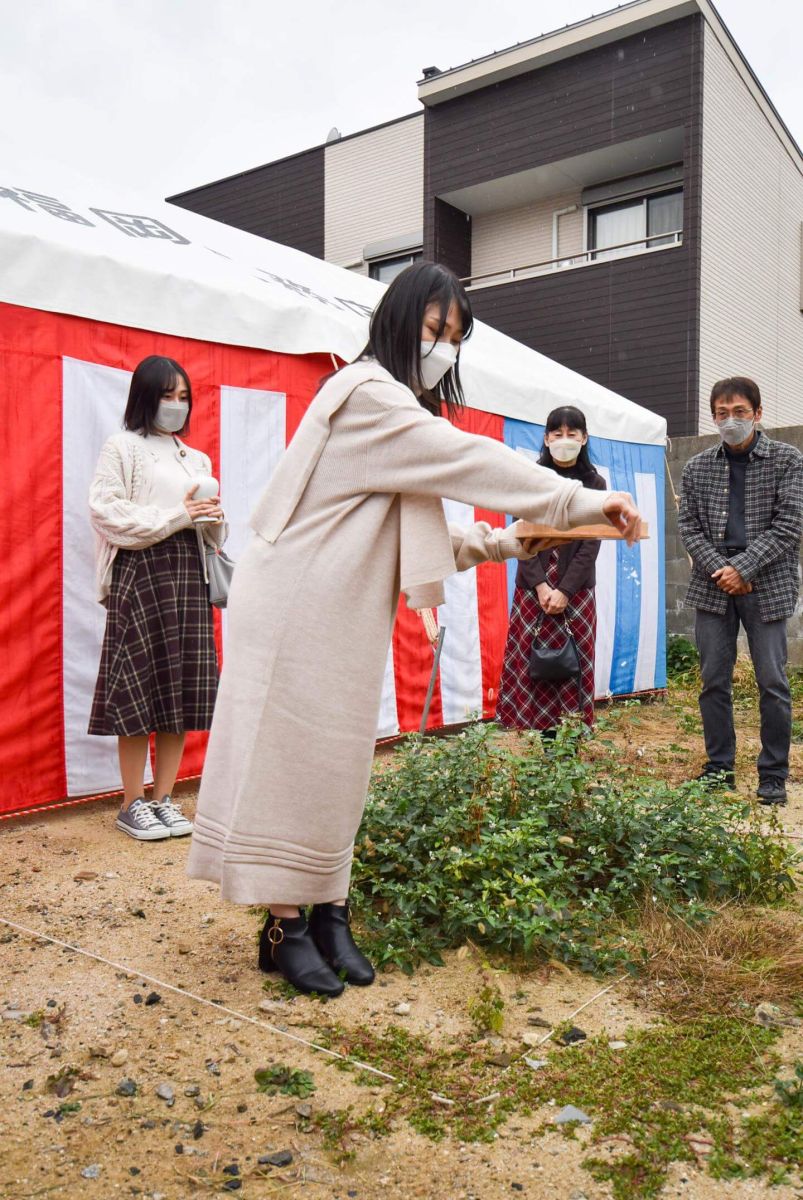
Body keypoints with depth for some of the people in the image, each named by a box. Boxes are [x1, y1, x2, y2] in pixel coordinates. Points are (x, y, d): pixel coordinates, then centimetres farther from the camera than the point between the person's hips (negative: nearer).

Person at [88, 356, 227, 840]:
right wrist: (174, 517, -12)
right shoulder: (123, 448, 3)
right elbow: (105, 510, -9)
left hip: (189, 572, 6)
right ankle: (133, 804, 7)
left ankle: (165, 799, 13)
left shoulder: (196, 458, 21)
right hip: (141, 571, -6)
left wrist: (213, 518, -1)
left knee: (184, 687, 3)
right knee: (139, 688, -5)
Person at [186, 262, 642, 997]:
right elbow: (470, 461, -18)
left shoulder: (394, 408, 19)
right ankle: (286, 926, 8)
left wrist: (493, 543, 4)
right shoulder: (366, 397, -12)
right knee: (293, 759, -3)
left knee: (335, 763, 10)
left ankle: (327, 912, 19)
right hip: (299, 612, -9)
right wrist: (583, 502, -15)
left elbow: (418, 531, 17)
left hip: (341, 618, 9)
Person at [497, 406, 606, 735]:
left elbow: (591, 543, -2)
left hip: (576, 589, 0)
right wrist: (540, 585, -11)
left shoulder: (594, 484, 5)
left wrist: (565, 590, -12)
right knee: (533, 665, -3)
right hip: (533, 587, 0)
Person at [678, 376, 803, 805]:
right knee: (713, 681, 6)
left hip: (766, 587, -2)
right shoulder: (697, 467, 10)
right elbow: (688, 527, 6)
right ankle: (719, 769, 18)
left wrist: (743, 568, -13)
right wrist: (719, 569, -8)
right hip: (713, 589, 3)